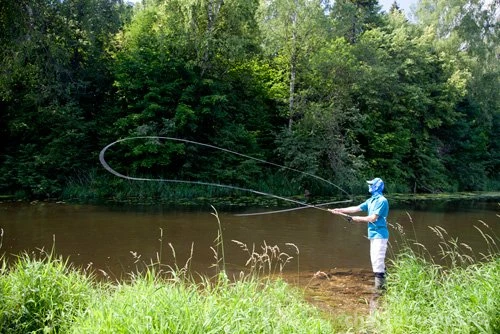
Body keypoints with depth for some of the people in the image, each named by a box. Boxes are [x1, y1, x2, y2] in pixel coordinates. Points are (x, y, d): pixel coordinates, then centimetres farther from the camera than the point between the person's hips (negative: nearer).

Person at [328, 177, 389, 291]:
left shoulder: (382, 201, -14)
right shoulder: (371, 200, 14)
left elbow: (373, 218, -17)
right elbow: (356, 208, 12)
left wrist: (358, 219, -7)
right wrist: (340, 210, 5)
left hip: (379, 235, -10)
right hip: (373, 234, 10)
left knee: (377, 260, -11)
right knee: (377, 260, 13)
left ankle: (379, 286, -7)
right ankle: (381, 285, 21)